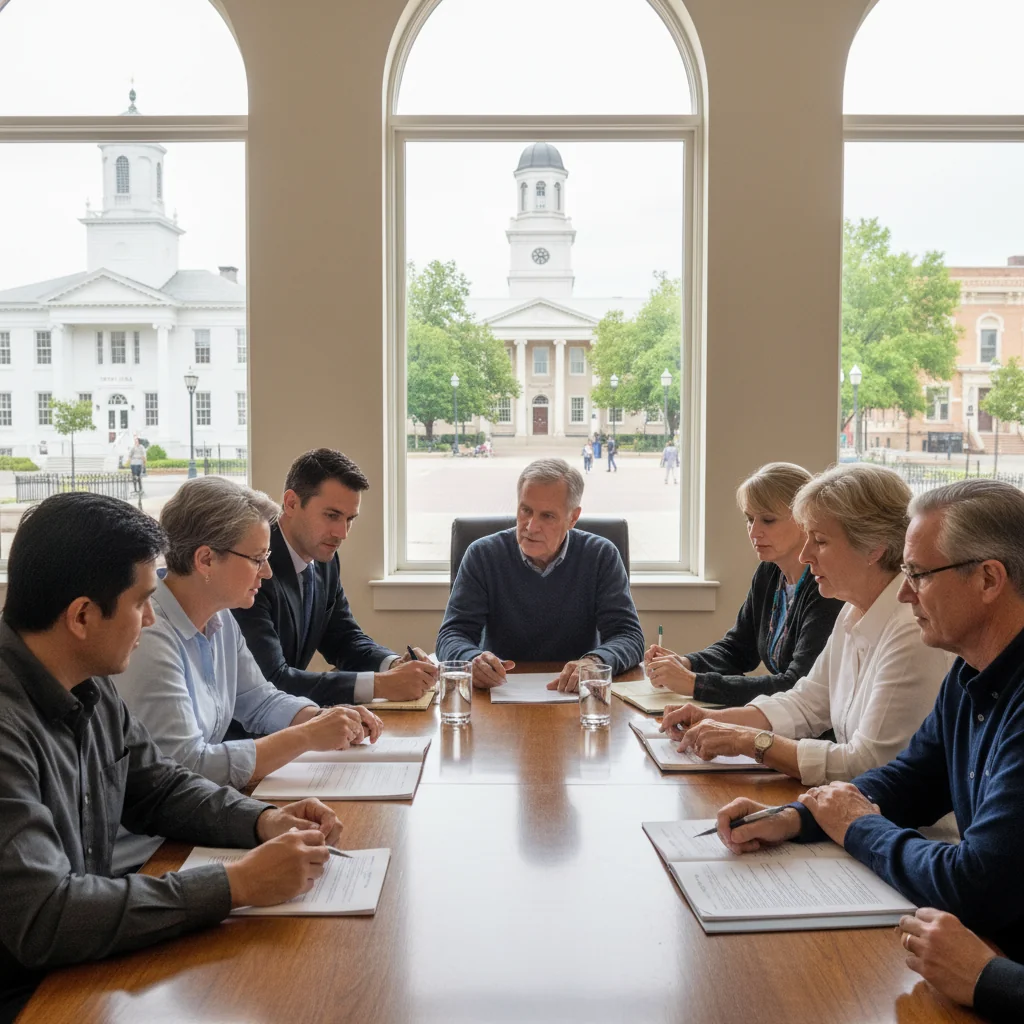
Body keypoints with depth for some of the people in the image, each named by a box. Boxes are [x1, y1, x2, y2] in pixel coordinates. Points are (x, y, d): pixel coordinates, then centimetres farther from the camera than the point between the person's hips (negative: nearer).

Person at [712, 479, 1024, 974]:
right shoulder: (969, 678, 5)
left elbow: (977, 887, -31)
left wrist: (860, 829, -11)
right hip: (979, 942, 8)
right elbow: (908, 779, 14)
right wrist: (792, 819, -4)